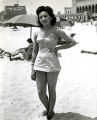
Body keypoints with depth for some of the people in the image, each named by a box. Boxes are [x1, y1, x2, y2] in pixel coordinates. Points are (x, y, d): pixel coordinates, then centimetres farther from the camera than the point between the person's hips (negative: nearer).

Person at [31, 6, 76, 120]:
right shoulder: (37, 33, 3)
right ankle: (47, 109, 36)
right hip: (39, 64, 3)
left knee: (51, 90, 12)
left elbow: (73, 42, 2)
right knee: (41, 92, 6)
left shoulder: (58, 31, -7)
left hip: (52, 65, -3)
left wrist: (58, 47, -9)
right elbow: (34, 52, 7)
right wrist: (33, 69, 5)